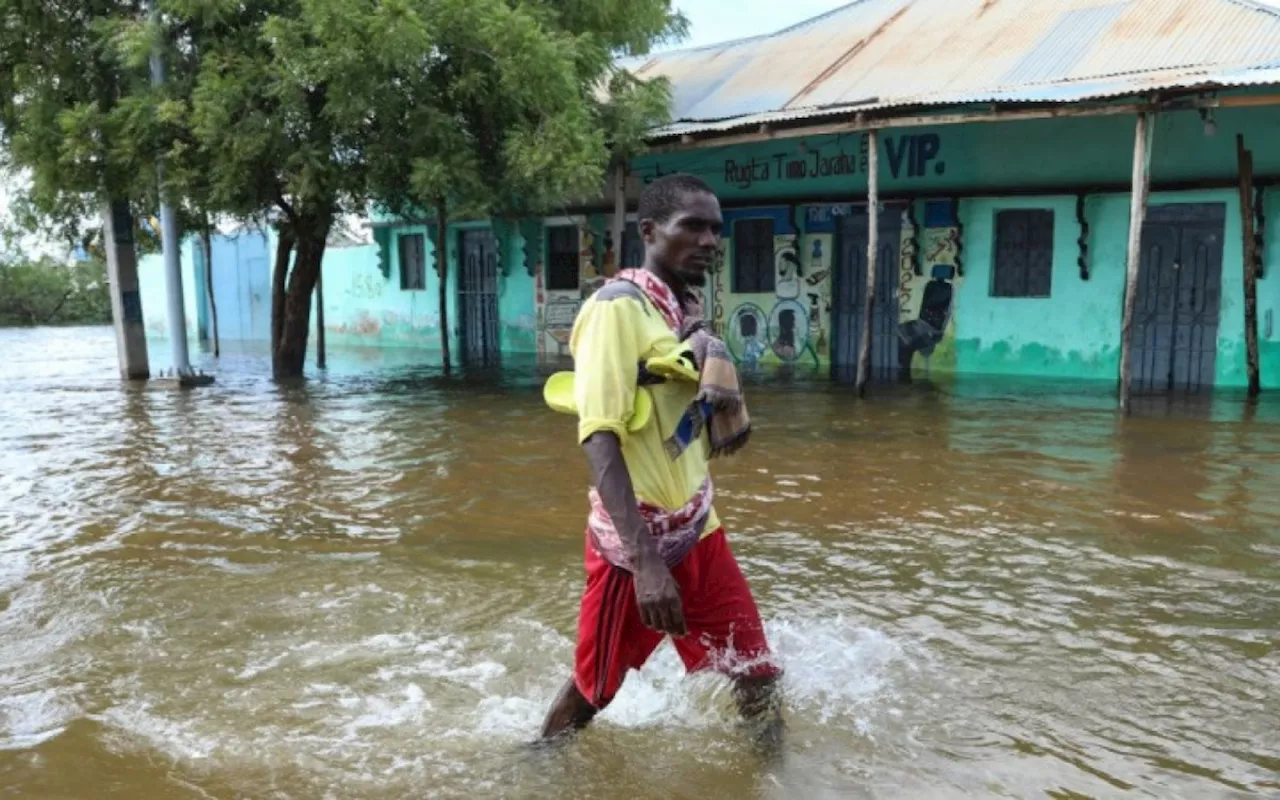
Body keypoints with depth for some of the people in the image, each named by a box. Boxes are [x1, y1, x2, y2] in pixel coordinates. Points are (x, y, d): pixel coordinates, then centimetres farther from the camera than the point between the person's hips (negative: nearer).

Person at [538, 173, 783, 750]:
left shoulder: (688, 314, 7)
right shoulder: (618, 307, -17)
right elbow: (598, 438, -27)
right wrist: (645, 561, -34)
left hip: (699, 531, 7)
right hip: (636, 544, -6)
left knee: (759, 677, 9)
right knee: (593, 690, 14)